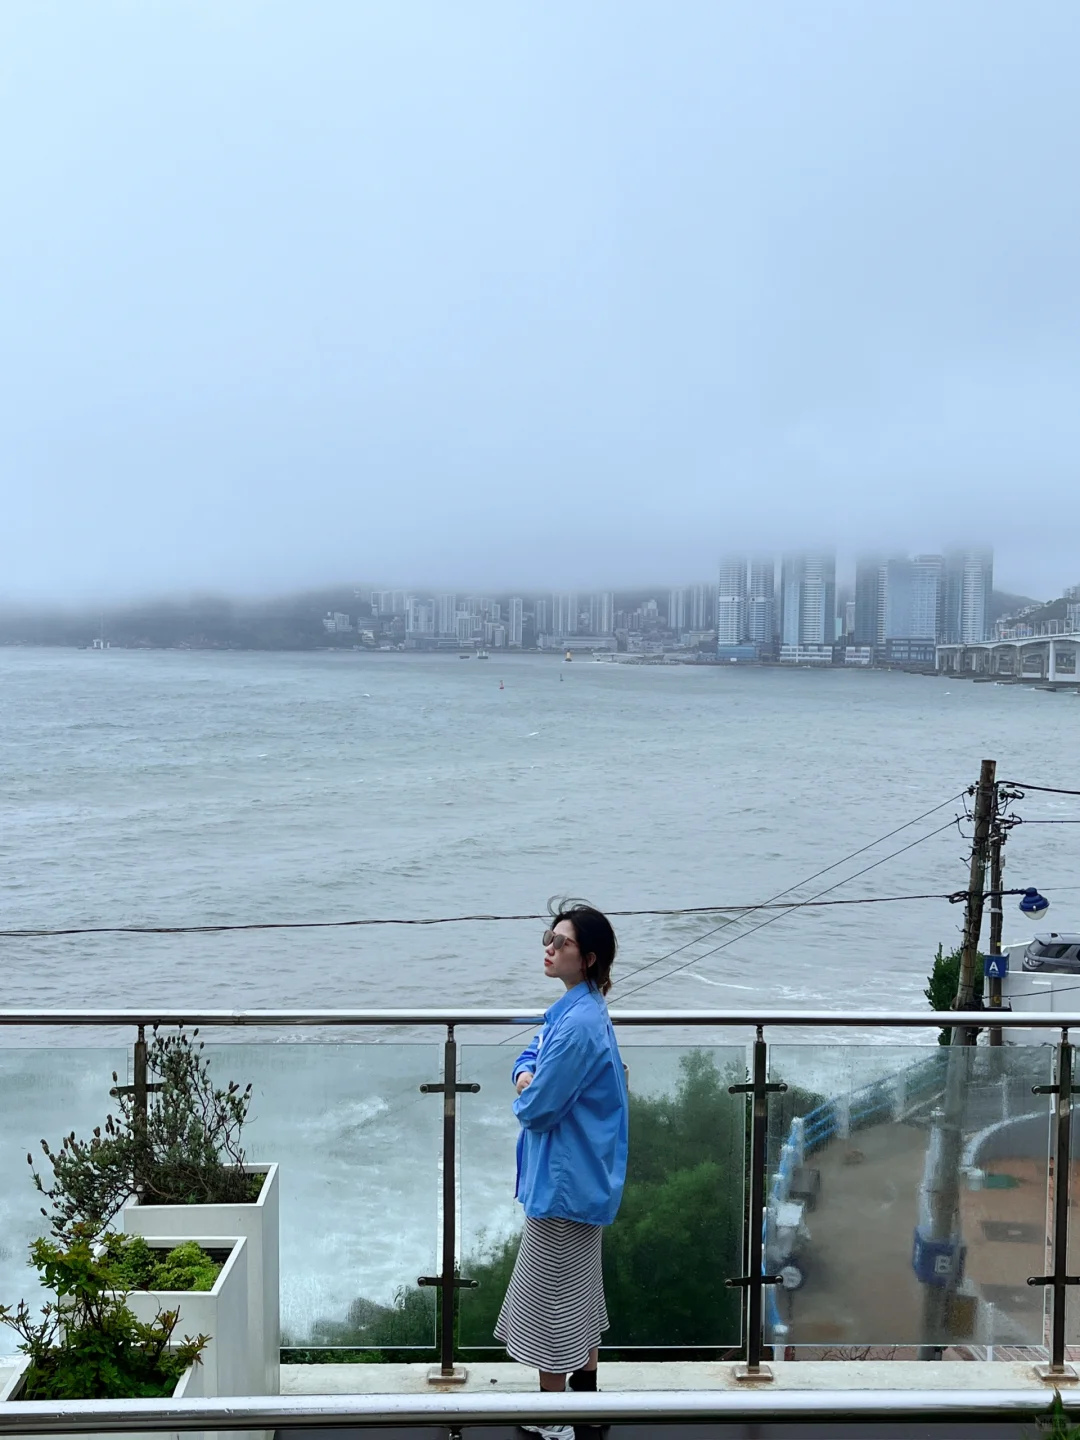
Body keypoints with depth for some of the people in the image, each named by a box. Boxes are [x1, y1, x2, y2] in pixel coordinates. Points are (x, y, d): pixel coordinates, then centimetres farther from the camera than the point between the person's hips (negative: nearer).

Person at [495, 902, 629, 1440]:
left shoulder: (579, 1024, -26)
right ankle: (585, 1385, 35)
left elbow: (536, 1108, -24)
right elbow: (530, 1054, 17)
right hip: (581, 1174, 10)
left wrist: (527, 1094, -2)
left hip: (564, 1179, -10)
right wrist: (526, 1074, -5)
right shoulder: (575, 1008, 6)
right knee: (578, 1284, 21)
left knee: (550, 1292, 2)